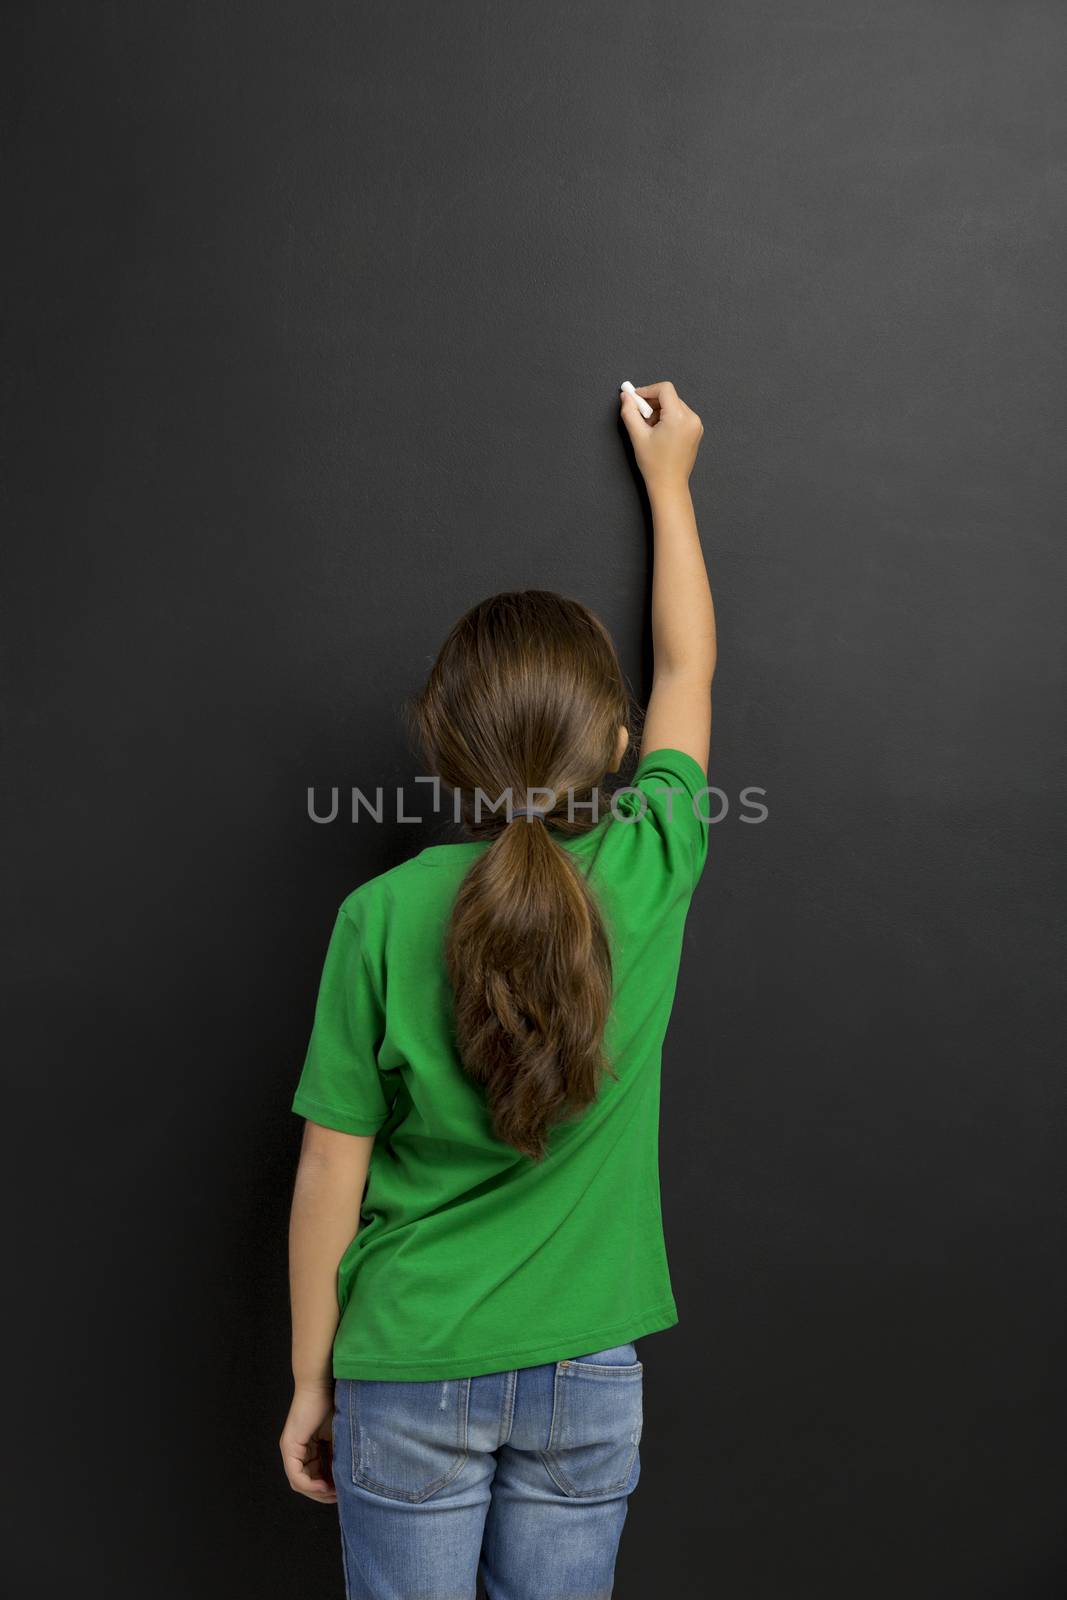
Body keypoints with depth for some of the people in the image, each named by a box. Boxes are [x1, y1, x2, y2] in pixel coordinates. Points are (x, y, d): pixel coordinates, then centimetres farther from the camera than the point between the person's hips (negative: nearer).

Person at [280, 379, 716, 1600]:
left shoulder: (385, 916, -18)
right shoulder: (650, 875, -13)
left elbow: (330, 1178, -11)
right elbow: (689, 668, 4)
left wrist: (310, 1379, 5)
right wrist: (667, 476, 17)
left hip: (410, 1375, -1)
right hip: (587, 1378, 2)